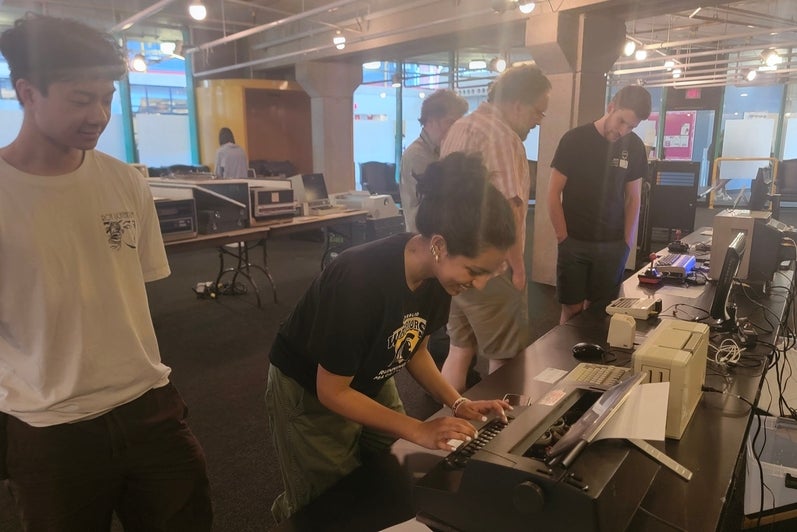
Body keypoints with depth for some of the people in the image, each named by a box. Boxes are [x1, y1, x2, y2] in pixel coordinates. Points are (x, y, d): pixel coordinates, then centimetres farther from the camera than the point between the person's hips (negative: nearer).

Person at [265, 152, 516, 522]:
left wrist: (457, 403, -11)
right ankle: (289, 511, 42)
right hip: (309, 395, -6)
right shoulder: (360, 282, -37)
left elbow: (414, 348, 1)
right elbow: (332, 392, -25)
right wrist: (419, 431, -24)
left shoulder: (437, 273, -17)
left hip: (371, 385, 6)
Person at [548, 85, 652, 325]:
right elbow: (553, 193, -3)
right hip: (574, 243, -2)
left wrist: (627, 242, 4)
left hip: (612, 245, 3)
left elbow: (633, 197, 11)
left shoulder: (635, 147, 4)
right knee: (572, 310, 1)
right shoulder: (574, 139, -5)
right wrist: (564, 238, -6)